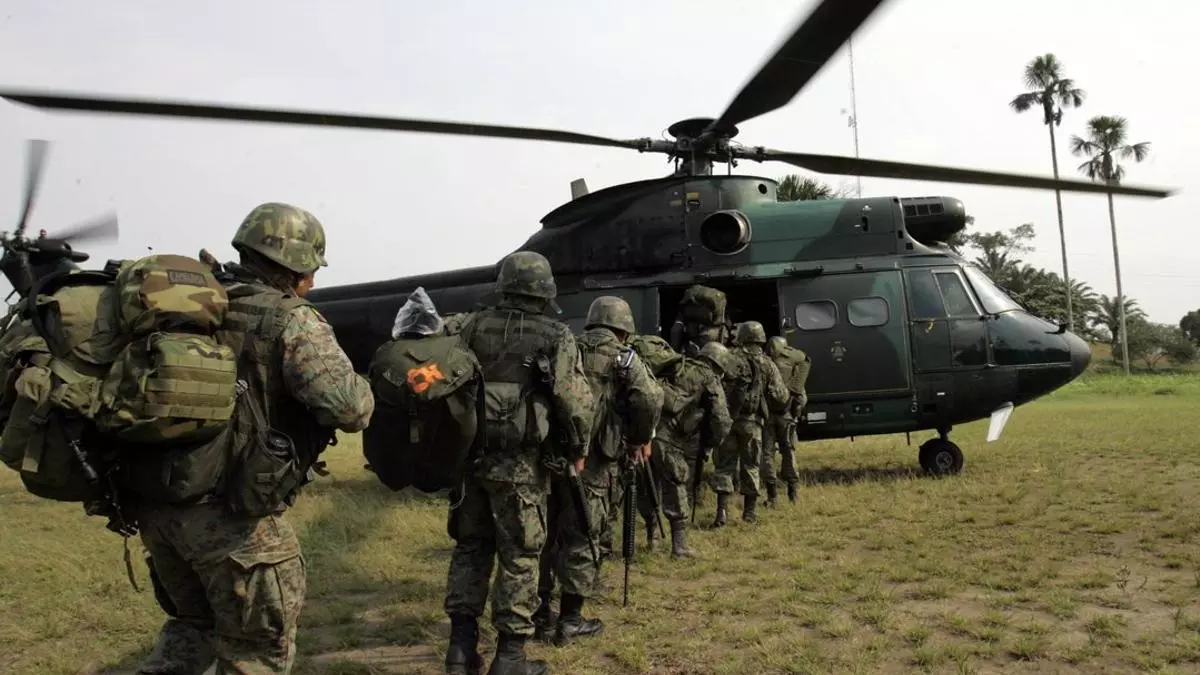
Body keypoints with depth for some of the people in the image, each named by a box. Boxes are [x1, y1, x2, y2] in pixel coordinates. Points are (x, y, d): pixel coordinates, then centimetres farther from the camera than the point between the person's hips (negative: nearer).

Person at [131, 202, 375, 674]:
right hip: (230, 519, -6)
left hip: (155, 506, 7)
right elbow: (348, 405, -23)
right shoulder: (290, 320, -10)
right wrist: (361, 391, -2)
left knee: (194, 620, 29)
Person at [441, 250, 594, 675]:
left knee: (470, 547, 15)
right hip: (519, 463, -4)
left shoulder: (471, 326, 5)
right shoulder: (555, 337, -5)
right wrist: (577, 450, 5)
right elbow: (575, 402, -8)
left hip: (467, 453, 4)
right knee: (518, 557, 6)